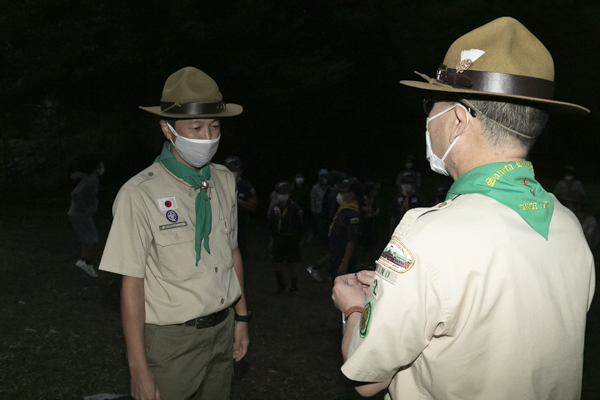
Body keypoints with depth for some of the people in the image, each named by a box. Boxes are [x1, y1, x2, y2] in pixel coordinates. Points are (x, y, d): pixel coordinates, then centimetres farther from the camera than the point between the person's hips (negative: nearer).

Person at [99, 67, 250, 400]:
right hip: (172, 341, -5)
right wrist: (139, 371, -14)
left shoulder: (224, 181, 1)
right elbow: (132, 285, -16)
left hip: (222, 328, 6)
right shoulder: (139, 195, -18)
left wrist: (241, 318, 12)